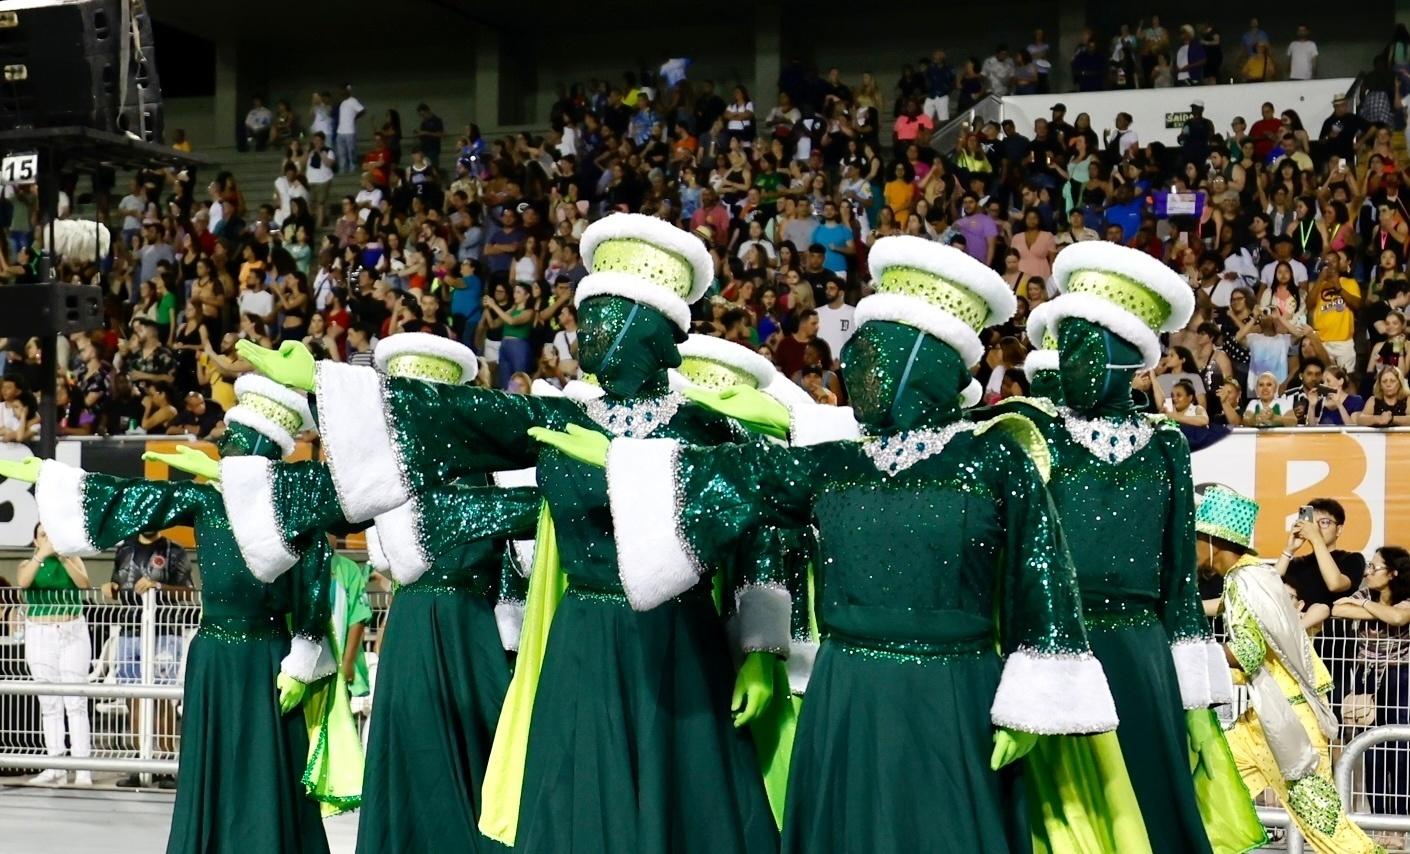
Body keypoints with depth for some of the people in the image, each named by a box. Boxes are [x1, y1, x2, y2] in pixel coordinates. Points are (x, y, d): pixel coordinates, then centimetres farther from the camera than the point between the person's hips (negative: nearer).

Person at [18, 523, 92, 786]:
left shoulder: (73, 559, 7)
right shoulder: (28, 563, 7)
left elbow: (84, 583, -11)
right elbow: (23, 581, -15)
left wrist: (63, 557, -20)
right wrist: (42, 555, -25)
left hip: (73, 634, -2)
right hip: (40, 636, 2)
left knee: (76, 701, -7)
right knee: (49, 703, 2)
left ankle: (82, 768, -12)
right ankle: (56, 768, 2)